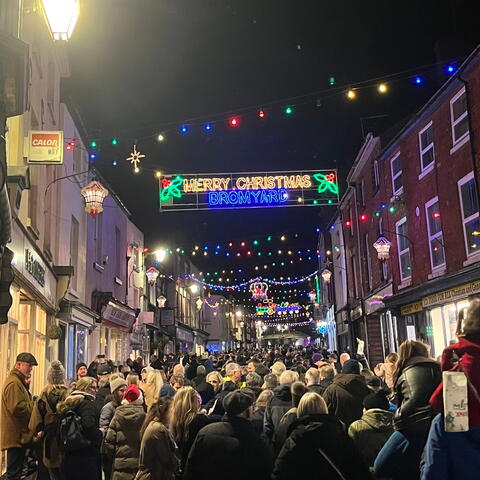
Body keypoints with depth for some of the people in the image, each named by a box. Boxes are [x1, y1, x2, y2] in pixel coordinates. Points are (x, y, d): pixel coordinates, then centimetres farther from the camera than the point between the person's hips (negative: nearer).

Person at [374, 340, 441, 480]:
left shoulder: (414, 369, -6)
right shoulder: (433, 368, 22)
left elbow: (416, 400, -20)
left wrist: (398, 416, -10)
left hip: (416, 428, -10)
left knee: (381, 467, -8)